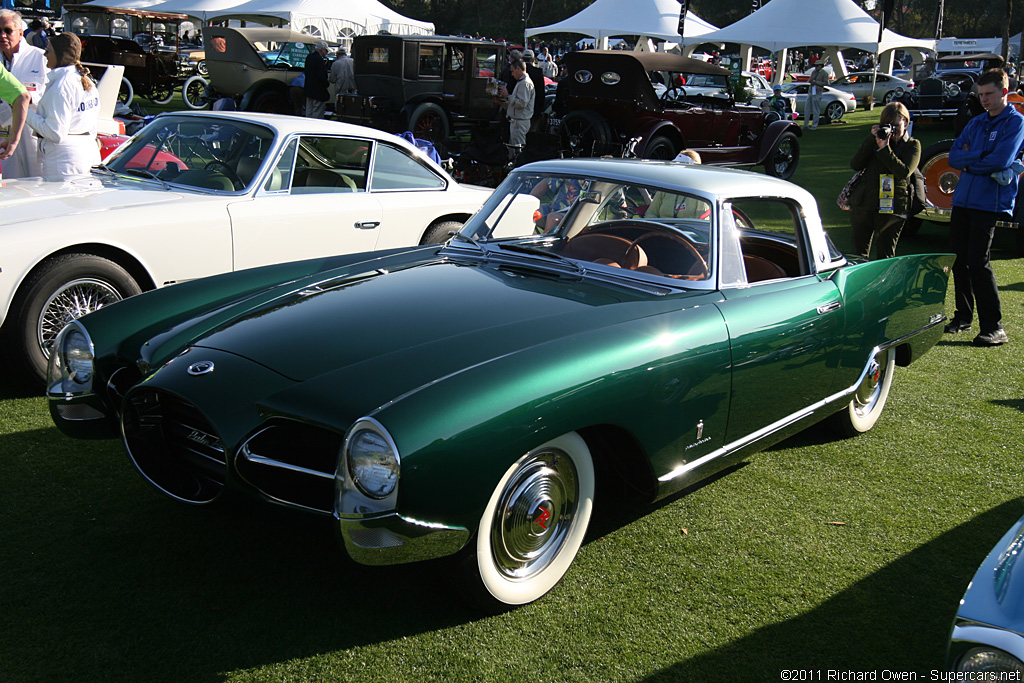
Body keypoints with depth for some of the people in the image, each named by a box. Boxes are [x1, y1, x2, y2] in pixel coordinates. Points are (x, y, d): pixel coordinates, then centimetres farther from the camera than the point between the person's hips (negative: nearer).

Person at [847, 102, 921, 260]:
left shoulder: (913, 145, 6)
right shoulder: (877, 141, 11)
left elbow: (904, 172, -12)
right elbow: (855, 164, -2)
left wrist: (884, 149, -16)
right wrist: (872, 139, -8)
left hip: (893, 208, -2)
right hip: (864, 204, 2)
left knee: (886, 257, 2)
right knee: (859, 255, 3)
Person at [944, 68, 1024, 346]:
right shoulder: (976, 123, 18)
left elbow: (1000, 161, -15)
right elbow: (954, 157, 7)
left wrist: (969, 163, -2)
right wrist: (982, 156, -8)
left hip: (990, 203, -6)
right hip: (963, 199, 6)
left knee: (978, 262, -12)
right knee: (959, 259, 8)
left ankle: (994, 327, -7)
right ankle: (963, 316, 22)